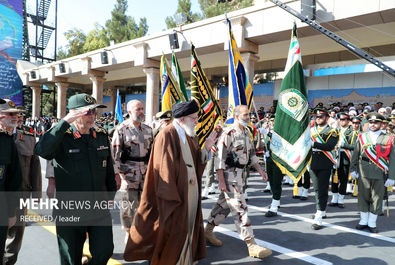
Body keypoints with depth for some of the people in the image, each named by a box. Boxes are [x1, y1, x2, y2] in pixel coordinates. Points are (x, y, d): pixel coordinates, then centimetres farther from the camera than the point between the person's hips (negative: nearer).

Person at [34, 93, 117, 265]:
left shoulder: (102, 137, 4)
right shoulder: (62, 138, -10)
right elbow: (41, 150, -33)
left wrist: (111, 195, 17)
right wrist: (65, 122, -29)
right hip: (69, 213, -3)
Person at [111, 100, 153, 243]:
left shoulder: (148, 130, 10)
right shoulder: (121, 129, -6)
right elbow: (115, 153, -8)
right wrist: (116, 173, -13)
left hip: (146, 173, 5)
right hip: (128, 174, -5)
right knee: (129, 206, 3)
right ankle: (129, 233, 21)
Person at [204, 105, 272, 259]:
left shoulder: (246, 133, 13)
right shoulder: (228, 133, -15)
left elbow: (251, 154, 22)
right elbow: (220, 158, -18)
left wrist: (260, 170, 15)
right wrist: (221, 181, -21)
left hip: (239, 175, 9)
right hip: (229, 175, -9)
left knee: (224, 204, 16)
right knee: (240, 208, -7)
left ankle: (208, 231, 32)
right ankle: (252, 246, -2)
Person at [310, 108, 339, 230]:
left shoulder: (332, 132, -2)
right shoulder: (311, 130, 15)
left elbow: (329, 146, -18)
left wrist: (314, 144, -25)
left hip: (325, 165, -5)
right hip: (313, 164, 5)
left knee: (322, 190, -7)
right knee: (317, 189, 15)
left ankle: (318, 219, -7)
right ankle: (322, 211, 32)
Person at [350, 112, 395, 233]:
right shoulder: (362, 137, 8)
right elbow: (355, 155, 8)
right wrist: (353, 169, 2)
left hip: (380, 174, -1)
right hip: (364, 173, 1)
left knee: (377, 198, 5)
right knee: (363, 196, 7)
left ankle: (372, 223, 20)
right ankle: (363, 221, 22)